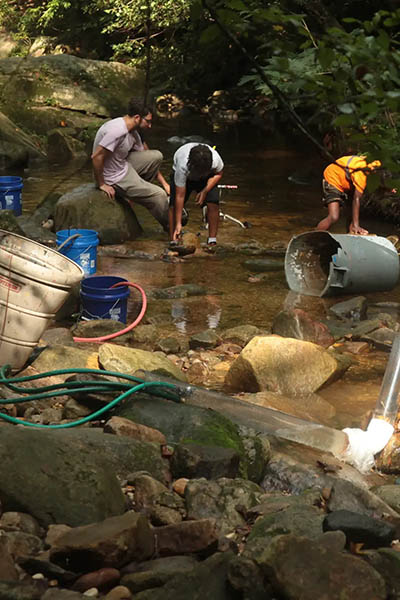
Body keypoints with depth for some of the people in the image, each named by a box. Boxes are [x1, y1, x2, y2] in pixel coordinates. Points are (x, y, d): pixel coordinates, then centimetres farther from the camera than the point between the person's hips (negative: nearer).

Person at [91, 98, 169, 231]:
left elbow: (148, 159, 10)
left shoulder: (132, 132, 2)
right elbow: (96, 157, -29)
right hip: (116, 178, -9)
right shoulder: (117, 130, -28)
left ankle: (139, 188, 11)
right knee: (159, 195, -4)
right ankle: (169, 226, 20)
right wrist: (101, 184, -19)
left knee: (156, 156, 4)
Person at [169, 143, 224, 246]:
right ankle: (173, 241, -7)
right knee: (174, 205, -17)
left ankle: (212, 241, -5)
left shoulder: (215, 159, -39)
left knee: (213, 203, -17)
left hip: (207, 179, 1)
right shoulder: (182, 166, -43)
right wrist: (178, 224, -34)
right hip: (182, 175, -1)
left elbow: (218, 174, -12)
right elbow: (180, 196, -36)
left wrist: (205, 191, -25)